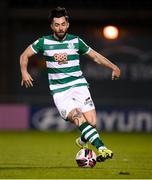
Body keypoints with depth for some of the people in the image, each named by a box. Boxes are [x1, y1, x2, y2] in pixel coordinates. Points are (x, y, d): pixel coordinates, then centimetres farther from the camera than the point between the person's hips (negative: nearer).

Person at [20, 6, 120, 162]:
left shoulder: (75, 41, 7)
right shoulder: (44, 42, 3)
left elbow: (95, 56, 15)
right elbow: (24, 55, 14)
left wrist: (113, 67, 2)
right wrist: (24, 72, -3)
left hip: (79, 86, 2)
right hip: (59, 90, -2)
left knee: (91, 122, -11)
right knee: (78, 119, -24)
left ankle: (83, 140, 24)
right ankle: (102, 148, -35)